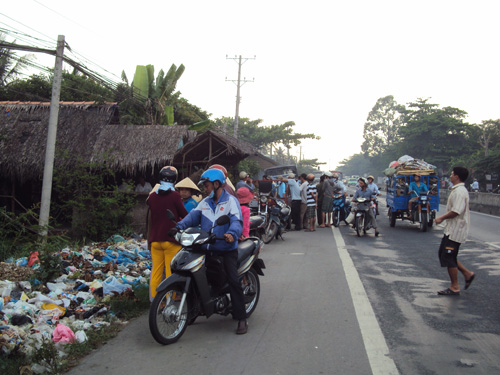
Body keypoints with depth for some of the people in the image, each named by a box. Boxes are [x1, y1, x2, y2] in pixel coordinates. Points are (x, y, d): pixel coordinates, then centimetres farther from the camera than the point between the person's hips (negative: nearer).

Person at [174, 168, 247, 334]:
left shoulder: (231, 201, -3)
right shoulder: (205, 202, 16)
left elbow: (237, 221, -18)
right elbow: (194, 215, 3)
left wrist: (232, 234, -39)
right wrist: (180, 226, -16)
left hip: (227, 249, -6)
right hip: (207, 248, 6)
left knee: (233, 281, -14)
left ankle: (241, 318, -5)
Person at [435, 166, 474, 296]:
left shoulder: (459, 191, -19)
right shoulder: (458, 190, 14)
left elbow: (456, 211, -27)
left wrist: (442, 218, -14)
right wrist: (443, 218, 13)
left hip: (456, 230, -10)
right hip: (452, 229, 10)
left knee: (448, 257, -3)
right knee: (443, 254, 16)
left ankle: (454, 287, 7)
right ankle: (467, 274, 21)